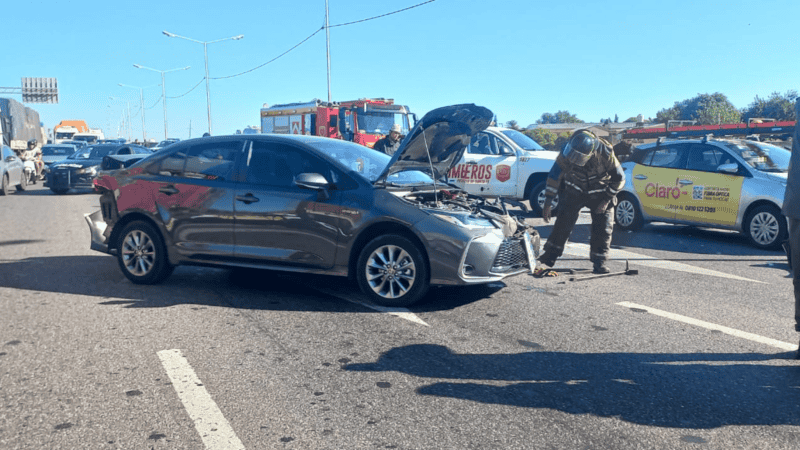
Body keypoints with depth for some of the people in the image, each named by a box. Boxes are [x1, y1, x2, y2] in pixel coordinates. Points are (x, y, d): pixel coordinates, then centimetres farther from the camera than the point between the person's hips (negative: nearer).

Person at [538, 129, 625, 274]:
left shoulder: (605, 153, -29)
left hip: (599, 194, -1)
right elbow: (554, 175, -15)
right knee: (563, 222, -7)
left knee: (603, 228, -7)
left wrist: (606, 200, -16)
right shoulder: (567, 151, -25)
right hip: (574, 191, 1)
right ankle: (550, 256, 2)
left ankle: (599, 263, 5)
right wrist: (548, 203, -17)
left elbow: (619, 178, -14)